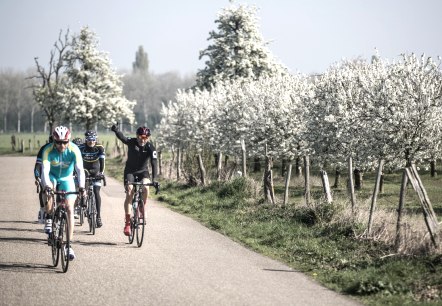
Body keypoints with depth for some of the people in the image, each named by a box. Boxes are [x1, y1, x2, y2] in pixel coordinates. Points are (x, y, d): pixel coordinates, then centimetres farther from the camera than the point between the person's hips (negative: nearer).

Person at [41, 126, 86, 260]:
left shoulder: (74, 150, -26)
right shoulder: (48, 151, -27)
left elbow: (80, 169, -33)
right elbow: (45, 170, -36)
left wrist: (81, 187, -47)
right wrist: (46, 186, -53)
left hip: (66, 179, 1)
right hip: (52, 177, -1)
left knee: (70, 209, -11)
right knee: (49, 188, -37)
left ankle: (69, 245, -7)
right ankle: (49, 219, -15)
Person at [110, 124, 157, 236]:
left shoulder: (150, 147, -17)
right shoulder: (131, 142, -17)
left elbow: (154, 163, -25)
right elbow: (122, 138, -36)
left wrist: (154, 179, -36)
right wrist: (116, 130, -58)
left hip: (142, 171, 0)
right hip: (130, 171, 0)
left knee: (145, 188, -28)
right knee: (129, 193, -16)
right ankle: (127, 222, -11)